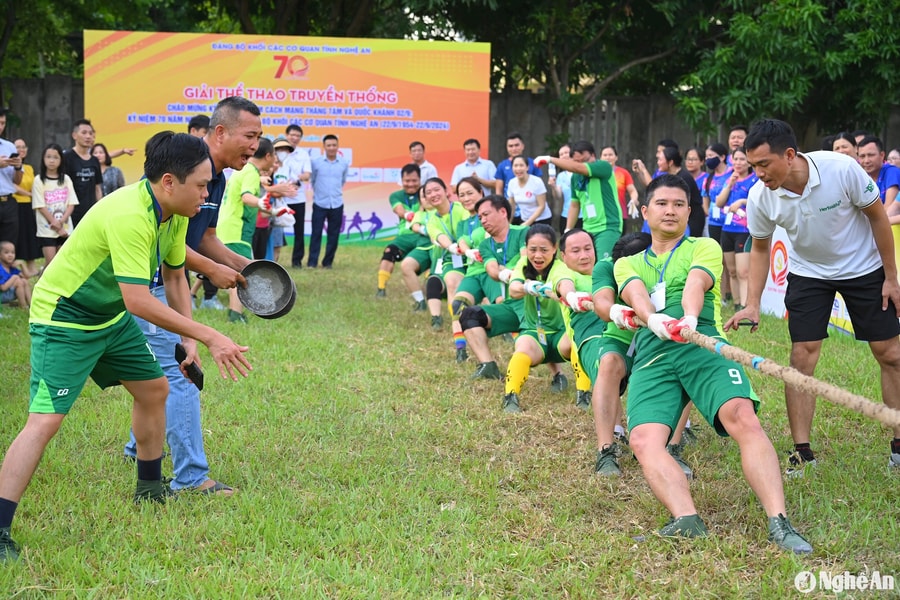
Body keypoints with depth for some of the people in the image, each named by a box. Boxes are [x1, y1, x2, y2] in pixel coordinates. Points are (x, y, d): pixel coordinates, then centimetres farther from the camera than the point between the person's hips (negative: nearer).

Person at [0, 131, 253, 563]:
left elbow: (174, 275, 11)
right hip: (63, 320, -9)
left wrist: (188, 340, 1)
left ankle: (150, 488, 37)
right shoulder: (128, 216, -33)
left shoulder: (175, 213, -4)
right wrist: (209, 337, -34)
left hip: (110, 316, 9)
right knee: (45, 420, -18)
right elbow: (138, 302, -37)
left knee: (154, 387, 17)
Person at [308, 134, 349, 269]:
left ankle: (328, 262, 15)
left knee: (334, 235, 5)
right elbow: (312, 180, 10)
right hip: (320, 204, -2)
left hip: (337, 204, 2)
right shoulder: (316, 162, -4)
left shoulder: (344, 164, 2)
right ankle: (312, 262, 2)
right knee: (316, 233, -2)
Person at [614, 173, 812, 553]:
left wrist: (689, 318, -25)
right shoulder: (627, 264, 30)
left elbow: (696, 283, 0)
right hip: (650, 356, 2)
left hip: (702, 343, -2)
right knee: (643, 440, -27)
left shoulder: (704, 247, 24)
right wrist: (653, 319, -21)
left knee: (742, 417, -30)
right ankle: (687, 521, -41)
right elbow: (635, 293, 5)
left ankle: (779, 524, -38)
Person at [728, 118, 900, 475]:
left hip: (864, 268, -1)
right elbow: (760, 247, -3)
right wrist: (752, 304, -11)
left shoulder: (843, 169, -31)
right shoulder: (760, 197, -22)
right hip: (807, 272, 1)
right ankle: (802, 452, -1)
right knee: (802, 357, -8)